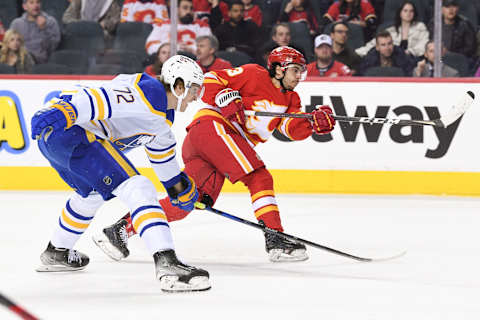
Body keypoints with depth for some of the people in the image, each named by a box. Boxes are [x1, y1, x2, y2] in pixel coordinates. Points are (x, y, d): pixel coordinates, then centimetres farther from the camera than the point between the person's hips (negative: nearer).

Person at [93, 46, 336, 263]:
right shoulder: (254, 75, 2)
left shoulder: (290, 99, 24)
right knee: (259, 178, -16)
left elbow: (293, 128, 7)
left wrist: (314, 123, -11)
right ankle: (276, 240, -24)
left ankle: (121, 228, 2)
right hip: (212, 125, -9)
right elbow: (209, 81, -1)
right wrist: (226, 98, -17)